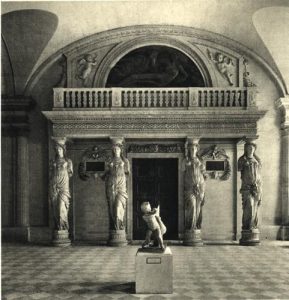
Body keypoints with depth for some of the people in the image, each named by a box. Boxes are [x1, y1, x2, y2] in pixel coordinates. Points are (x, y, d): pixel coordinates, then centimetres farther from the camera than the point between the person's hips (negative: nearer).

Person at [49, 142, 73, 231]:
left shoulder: (68, 161, 10)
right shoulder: (53, 162, 16)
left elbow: (70, 173, 9)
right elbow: (51, 174, 15)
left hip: (64, 184, -3)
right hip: (54, 185, 3)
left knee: (62, 204, -14)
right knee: (55, 206, -1)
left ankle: (63, 226, -10)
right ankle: (57, 226, 4)